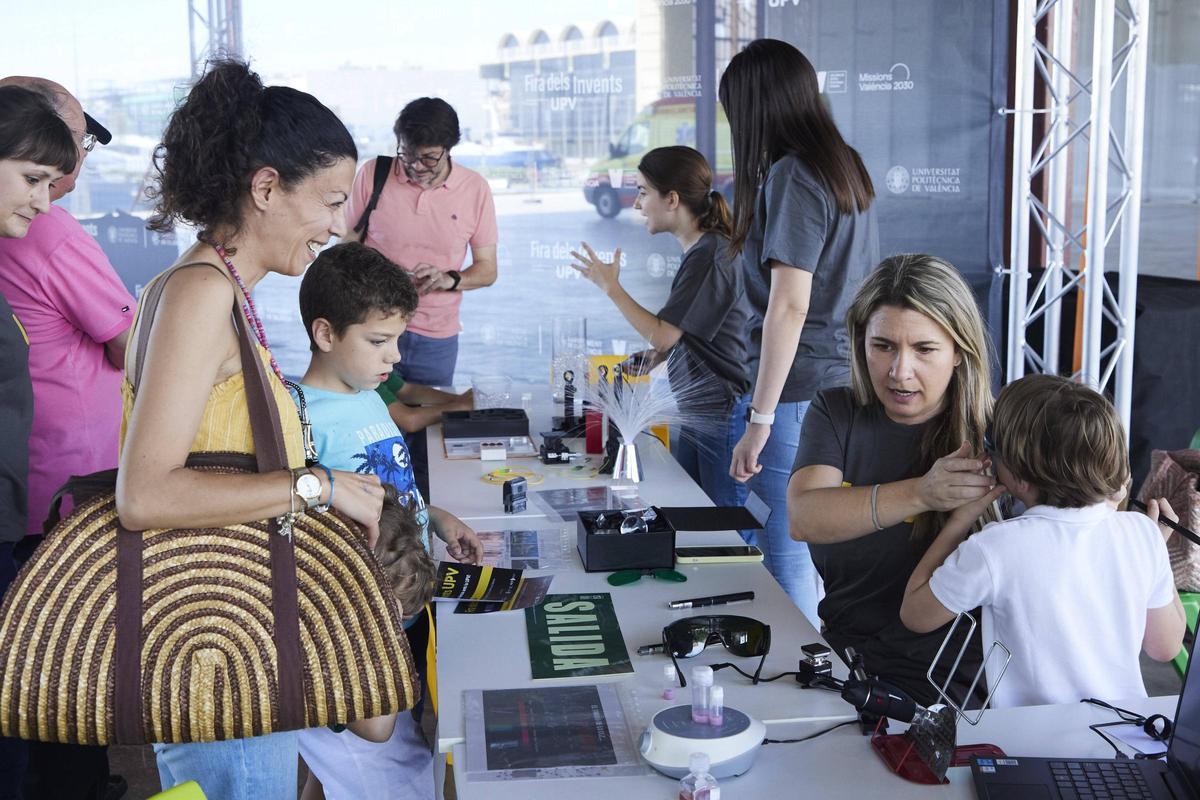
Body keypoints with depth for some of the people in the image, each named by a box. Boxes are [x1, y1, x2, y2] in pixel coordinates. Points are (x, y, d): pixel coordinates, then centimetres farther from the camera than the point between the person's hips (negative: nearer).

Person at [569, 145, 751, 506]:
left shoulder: (711, 256, -17)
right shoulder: (699, 250, 12)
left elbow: (661, 335, -16)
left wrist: (610, 286, -6)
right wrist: (659, 354, 7)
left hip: (720, 416, -10)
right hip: (693, 413, 10)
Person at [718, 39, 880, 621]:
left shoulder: (791, 176, -14)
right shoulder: (846, 168, 13)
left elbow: (788, 307, -20)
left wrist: (759, 419, -17)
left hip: (799, 393, -9)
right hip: (846, 390, 9)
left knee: (786, 560, 1)